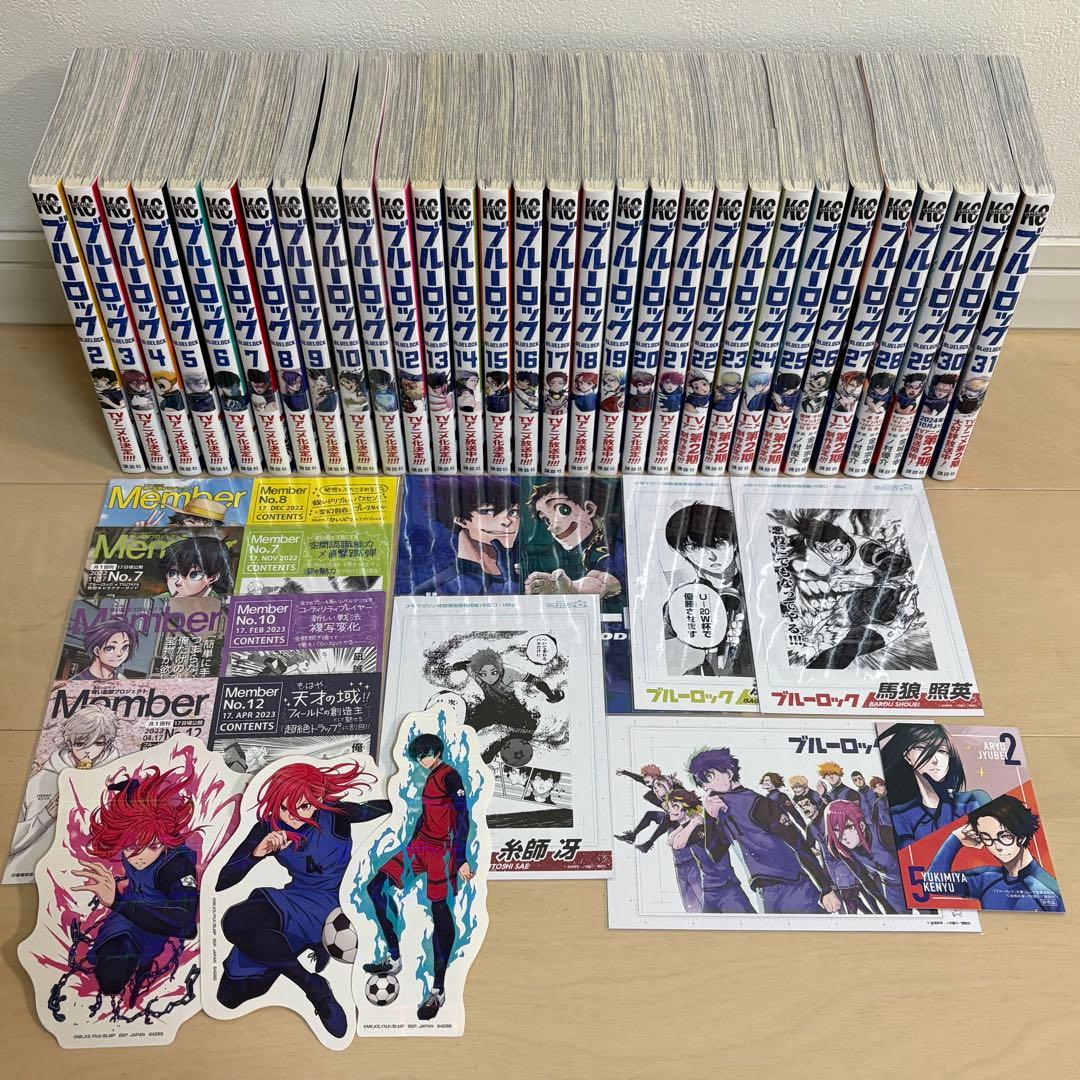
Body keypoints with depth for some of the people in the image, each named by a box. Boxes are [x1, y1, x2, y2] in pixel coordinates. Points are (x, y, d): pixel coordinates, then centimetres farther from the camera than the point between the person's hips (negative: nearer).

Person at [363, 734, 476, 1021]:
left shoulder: (450, 776, -10)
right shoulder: (430, 778, 17)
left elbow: (463, 818, -18)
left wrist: (461, 860, -24)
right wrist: (411, 848, 22)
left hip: (442, 851, -9)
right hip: (420, 845, 9)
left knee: (440, 913, -10)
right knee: (377, 887, 4)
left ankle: (438, 991, -9)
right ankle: (393, 959, 10)